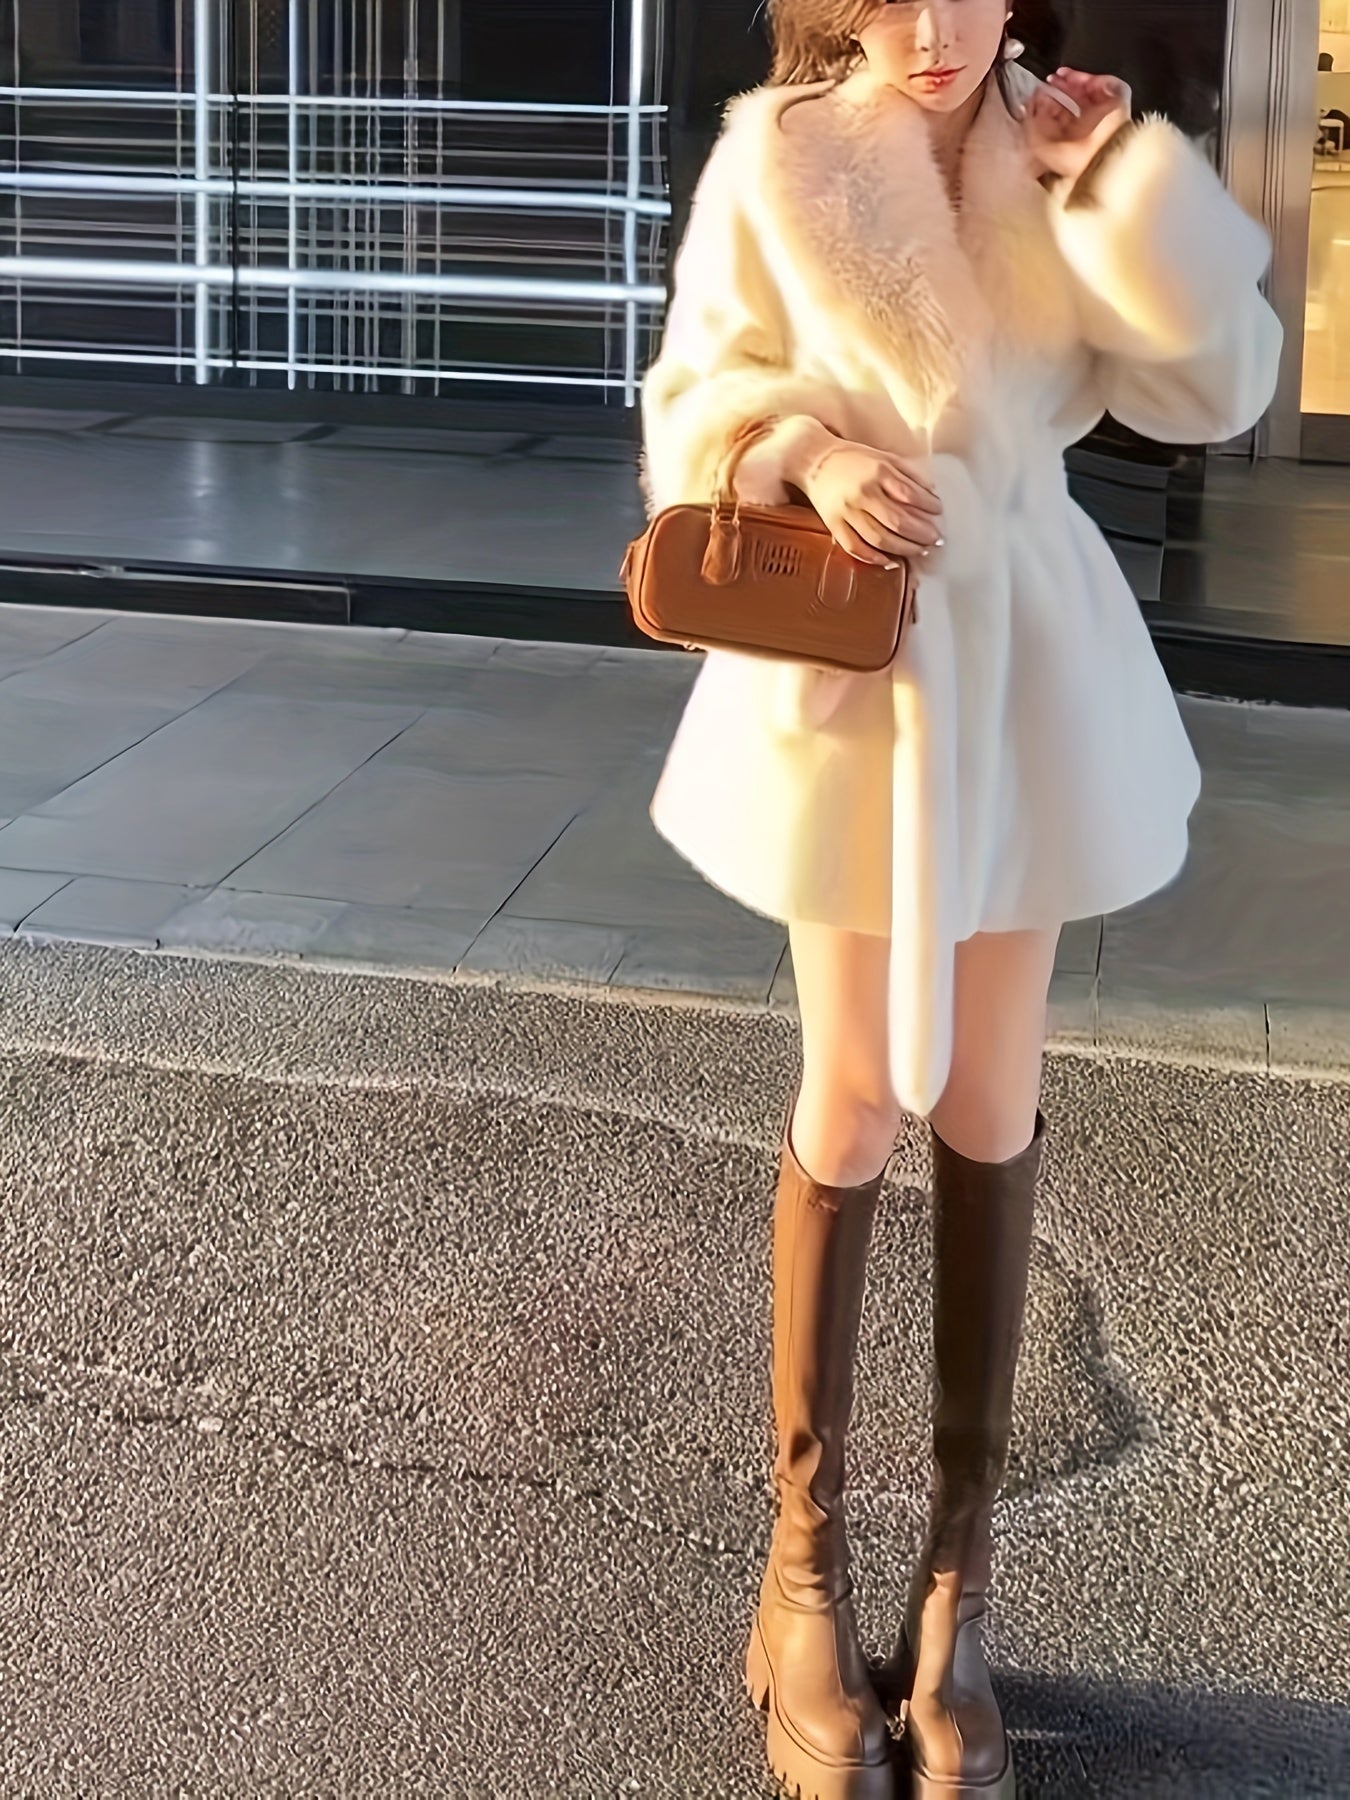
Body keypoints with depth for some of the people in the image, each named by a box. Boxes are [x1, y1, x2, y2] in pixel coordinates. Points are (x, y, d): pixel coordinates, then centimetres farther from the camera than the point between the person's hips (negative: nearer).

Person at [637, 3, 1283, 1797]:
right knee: (855, 1103, 3)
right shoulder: (771, 165, -6)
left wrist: (1120, 179, -15)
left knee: (991, 1106, 8)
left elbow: (1218, 384, -7)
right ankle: (808, 1567, 18)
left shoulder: (1066, 154, 0)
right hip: (848, 668, -2)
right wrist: (813, 452, -20)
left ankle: (958, 1583, 20)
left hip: (1028, 671, 3)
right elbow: (697, 405, -2)